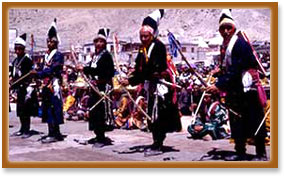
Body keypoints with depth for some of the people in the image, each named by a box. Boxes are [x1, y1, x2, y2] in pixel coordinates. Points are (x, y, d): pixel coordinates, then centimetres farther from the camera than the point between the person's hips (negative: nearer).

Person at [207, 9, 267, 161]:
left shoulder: (240, 43, -14)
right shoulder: (224, 46, 13)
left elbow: (235, 70, -21)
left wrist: (219, 85, -23)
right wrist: (219, 86, 5)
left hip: (247, 89, -9)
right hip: (233, 90, 9)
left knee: (254, 121, -1)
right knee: (236, 121, 11)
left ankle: (261, 154, 8)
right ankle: (240, 152, 20)